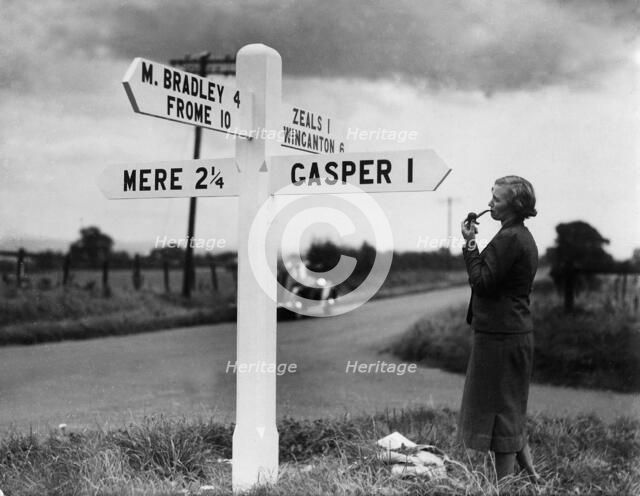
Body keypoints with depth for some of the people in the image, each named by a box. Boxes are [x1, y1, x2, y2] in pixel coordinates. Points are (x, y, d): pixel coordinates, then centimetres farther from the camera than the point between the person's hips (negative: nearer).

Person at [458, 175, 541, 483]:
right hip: (517, 330, 10)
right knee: (510, 408, 19)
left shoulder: (509, 238, -19)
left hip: (499, 335, -10)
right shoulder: (523, 237, 14)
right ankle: (531, 473, 25)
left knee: (500, 410, 0)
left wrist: (470, 244, -14)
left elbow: (481, 282, -19)